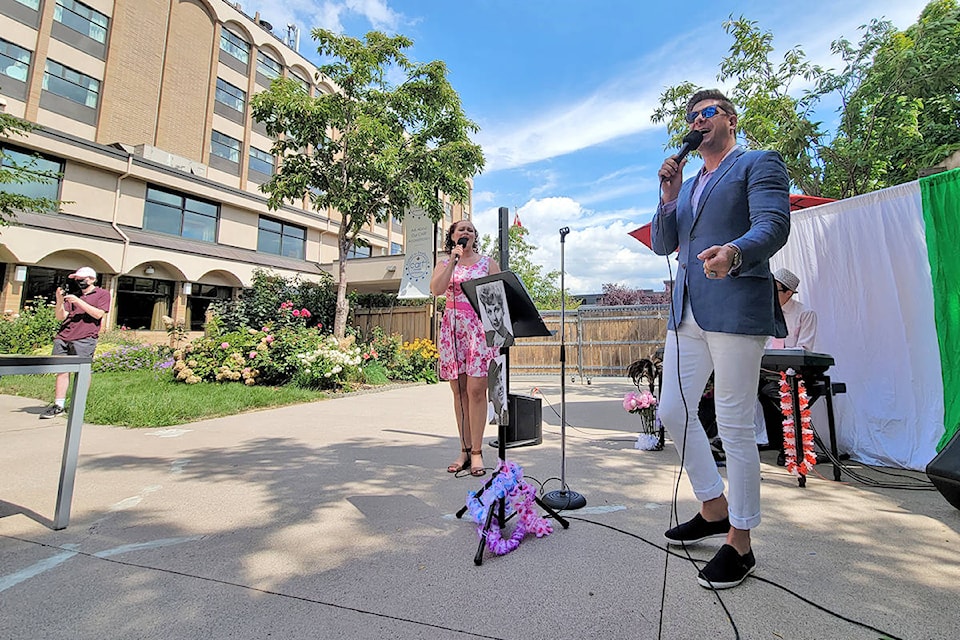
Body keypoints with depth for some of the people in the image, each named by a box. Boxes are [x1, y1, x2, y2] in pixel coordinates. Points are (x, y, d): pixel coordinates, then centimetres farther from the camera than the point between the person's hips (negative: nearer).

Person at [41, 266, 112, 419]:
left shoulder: (102, 294, 9)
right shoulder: (73, 295, 22)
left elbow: (98, 314, -6)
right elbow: (61, 317, 14)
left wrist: (78, 302, -9)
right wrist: (60, 301, -1)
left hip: (84, 339, -5)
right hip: (63, 337, 5)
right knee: (62, 370, 3)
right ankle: (58, 405, 7)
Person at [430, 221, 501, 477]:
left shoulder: (487, 262, 12)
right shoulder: (444, 264, 14)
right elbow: (436, 290, -5)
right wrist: (453, 260, -6)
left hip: (481, 327, -2)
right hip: (453, 328, 2)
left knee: (476, 389, -8)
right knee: (459, 391, 3)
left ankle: (476, 452, 0)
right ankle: (465, 450, 12)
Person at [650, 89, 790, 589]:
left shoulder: (760, 163, 6)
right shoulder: (687, 184, 25)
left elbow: (774, 225, -11)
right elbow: (662, 245, 17)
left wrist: (734, 252, -32)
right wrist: (669, 197, 3)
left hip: (735, 309, -7)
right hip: (686, 311, 7)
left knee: (734, 426, -2)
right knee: (672, 412, 8)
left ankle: (740, 542, 15)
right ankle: (714, 509, 28)